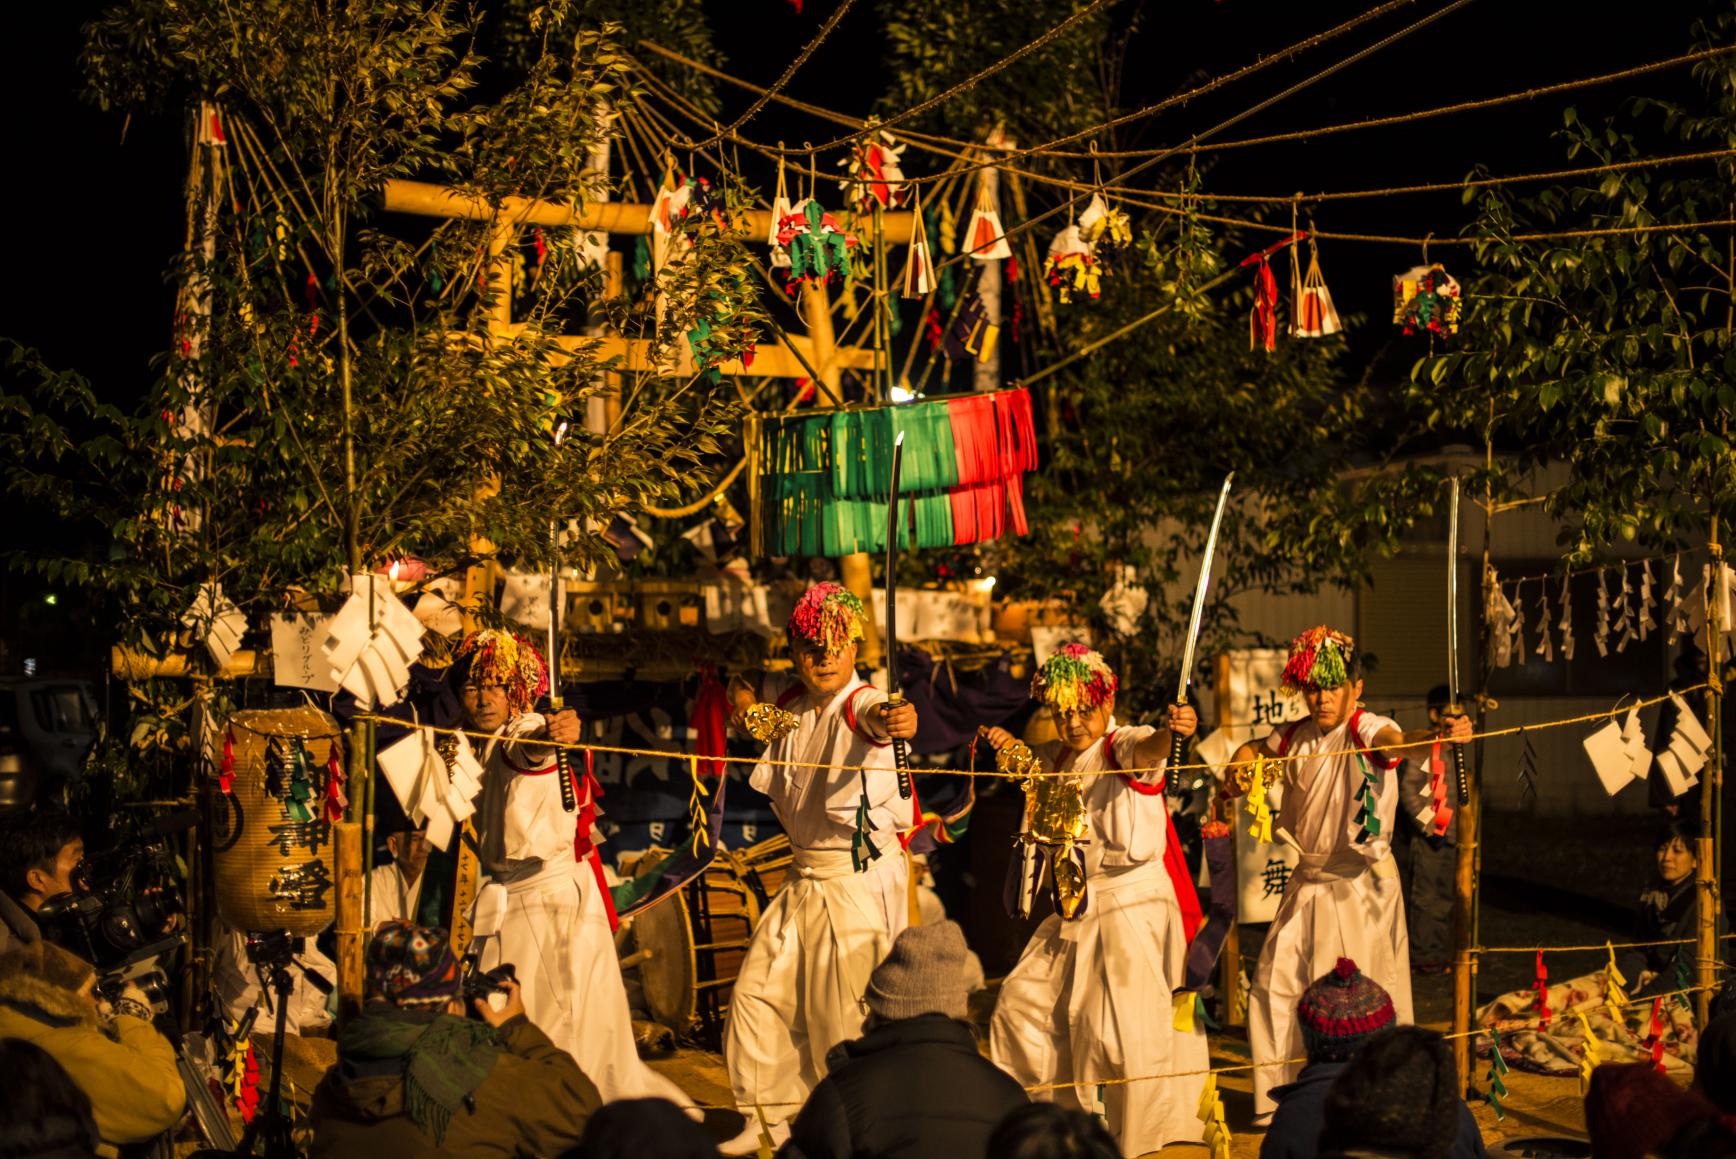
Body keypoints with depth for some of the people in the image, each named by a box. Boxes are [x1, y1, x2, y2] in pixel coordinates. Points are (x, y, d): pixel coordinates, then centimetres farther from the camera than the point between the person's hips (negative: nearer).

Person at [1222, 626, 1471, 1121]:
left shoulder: (1366, 729, -14)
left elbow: (1397, 740, -37)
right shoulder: (1295, 737, 2)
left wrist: (1440, 734, -59)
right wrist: (1238, 769, 1)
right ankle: (1282, 1096, 20)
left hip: (1361, 881, -5)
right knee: (1276, 985, 6)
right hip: (1309, 878, 5)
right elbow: (1252, 749, 24)